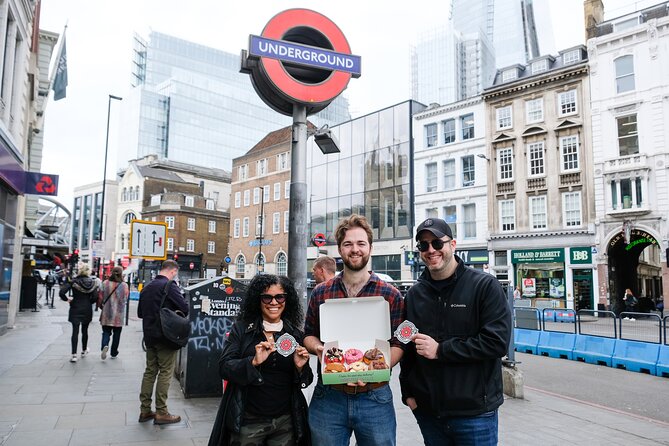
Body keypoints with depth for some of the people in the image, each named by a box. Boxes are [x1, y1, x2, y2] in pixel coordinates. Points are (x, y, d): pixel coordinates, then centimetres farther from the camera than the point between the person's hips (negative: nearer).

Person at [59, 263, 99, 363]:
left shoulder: (73, 281, -8)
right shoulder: (92, 282, -4)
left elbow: (61, 292, -17)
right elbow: (95, 297, -9)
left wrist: (67, 299, 1)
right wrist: (88, 302, 9)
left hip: (75, 310, -2)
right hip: (87, 310, 2)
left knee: (75, 331, -1)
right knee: (84, 330, 17)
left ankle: (74, 355, -6)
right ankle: (84, 350, 33)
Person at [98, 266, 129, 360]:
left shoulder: (105, 284, -7)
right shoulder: (124, 285, -10)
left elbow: (100, 298, -2)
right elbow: (125, 299, 1)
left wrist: (102, 307, 16)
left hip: (107, 313, 1)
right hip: (119, 314, -1)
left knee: (106, 332, 11)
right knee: (117, 333, 12)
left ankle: (104, 345, -16)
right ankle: (114, 353, 20)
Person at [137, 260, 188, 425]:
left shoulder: (147, 288, 11)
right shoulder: (170, 286, -14)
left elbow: (140, 313, 19)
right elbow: (184, 308, -19)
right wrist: (175, 315, 1)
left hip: (149, 336, 8)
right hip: (166, 336, -7)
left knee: (150, 371, 14)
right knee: (165, 373, 0)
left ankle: (145, 410, 19)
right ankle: (161, 413, 4)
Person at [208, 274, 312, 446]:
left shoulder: (295, 334, 3)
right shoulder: (241, 328, -3)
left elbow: (305, 382, 7)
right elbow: (224, 367, -9)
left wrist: (300, 367, -14)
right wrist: (253, 362, -25)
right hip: (248, 422, -2)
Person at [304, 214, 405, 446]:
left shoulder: (390, 295, 0)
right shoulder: (320, 293, 5)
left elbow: (398, 344, -2)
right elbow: (309, 335, 13)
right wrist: (318, 348, -10)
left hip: (375, 398, -1)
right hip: (327, 398, 2)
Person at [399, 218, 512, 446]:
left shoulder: (485, 286, -9)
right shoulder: (414, 294, 6)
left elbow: (497, 342, -17)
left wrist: (440, 350, -18)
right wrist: (407, 392, 7)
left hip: (474, 412, -4)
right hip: (427, 410, 4)